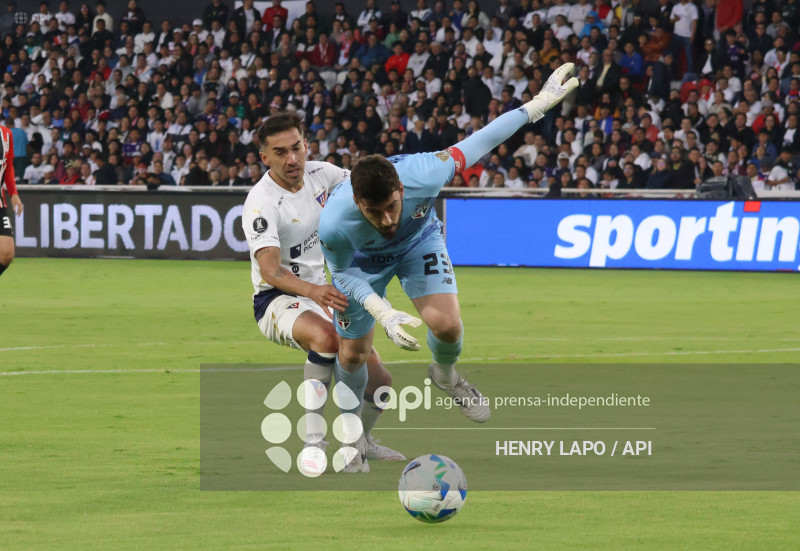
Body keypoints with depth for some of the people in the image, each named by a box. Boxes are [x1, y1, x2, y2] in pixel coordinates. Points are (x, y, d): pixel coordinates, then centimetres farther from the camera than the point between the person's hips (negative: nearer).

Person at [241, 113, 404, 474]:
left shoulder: (320, 174, -3)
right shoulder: (261, 204, -23)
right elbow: (270, 271, -35)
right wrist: (313, 292, -53)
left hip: (321, 293, 7)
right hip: (276, 300, -7)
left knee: (378, 382, 1)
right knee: (325, 336, -40)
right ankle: (312, 443, -33)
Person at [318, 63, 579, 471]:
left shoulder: (421, 175, -43)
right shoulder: (333, 223, -42)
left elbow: (474, 146, -26)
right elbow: (342, 274, -20)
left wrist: (538, 105, -20)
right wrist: (382, 313, -33)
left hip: (419, 239, 1)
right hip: (362, 260, -1)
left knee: (447, 325, -18)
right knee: (352, 354, 3)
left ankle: (446, 375, 20)